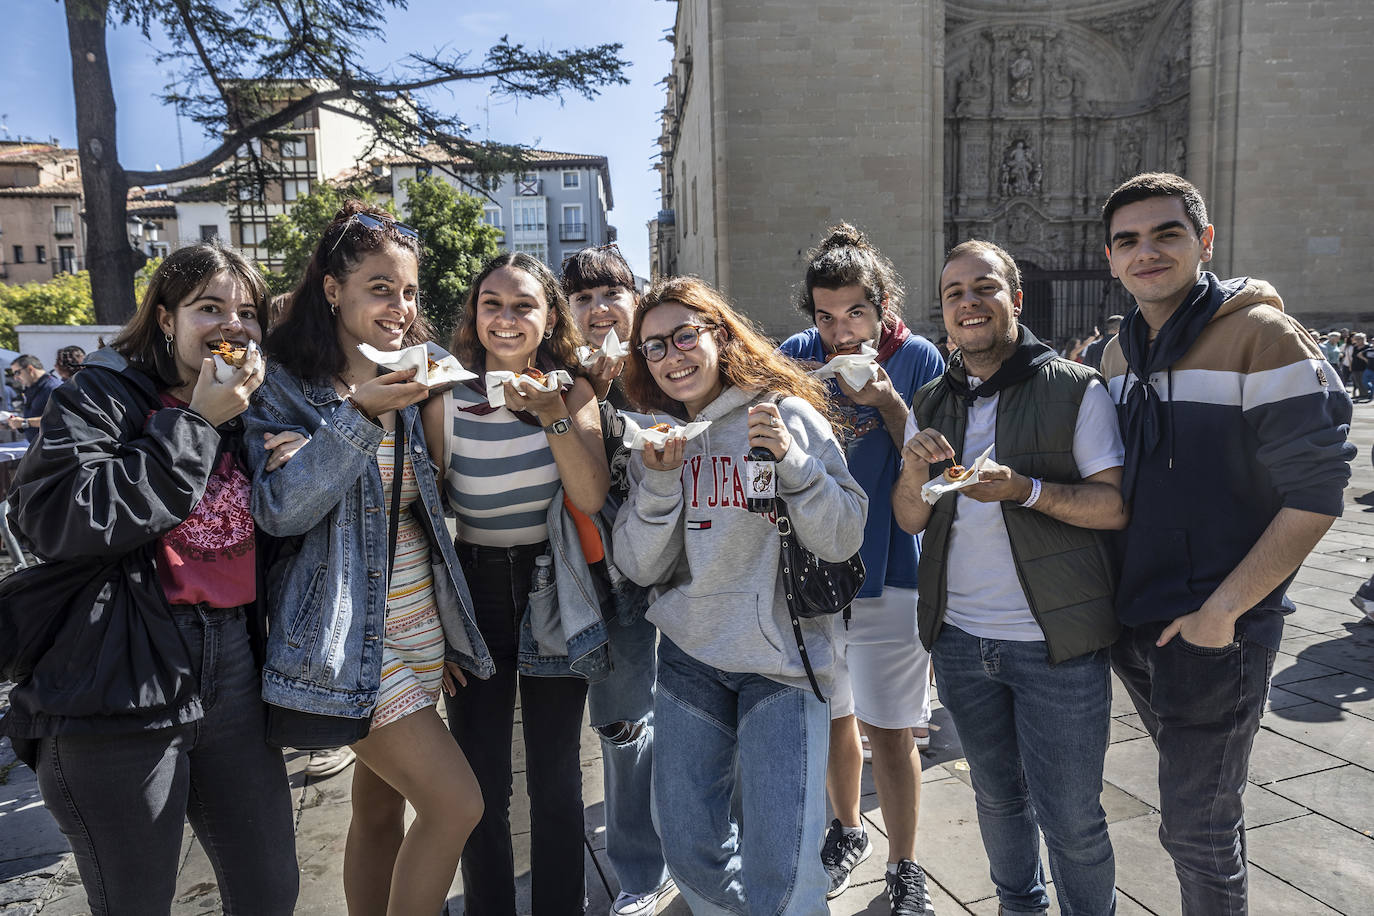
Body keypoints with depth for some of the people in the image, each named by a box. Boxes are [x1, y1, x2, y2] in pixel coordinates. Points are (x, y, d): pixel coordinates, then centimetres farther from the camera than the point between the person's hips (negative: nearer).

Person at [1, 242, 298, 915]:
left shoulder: (250, 414, 13)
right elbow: (56, 520, -23)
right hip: (120, 688, -5)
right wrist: (195, 424, -18)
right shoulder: (99, 397, -6)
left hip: (232, 675, 6)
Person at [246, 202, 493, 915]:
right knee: (457, 804, -9)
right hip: (350, 638, -6)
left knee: (381, 812, 16)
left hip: (418, 630, 6)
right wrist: (358, 415, -26)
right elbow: (280, 511, -19)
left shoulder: (413, 379, 10)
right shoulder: (286, 387, -8)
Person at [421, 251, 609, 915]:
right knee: (482, 785, 9)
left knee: (556, 780, 12)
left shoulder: (572, 391, -6)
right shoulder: (448, 399, -9)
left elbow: (592, 499, -17)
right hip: (476, 592, 0)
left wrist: (552, 416, -26)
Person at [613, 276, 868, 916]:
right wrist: (661, 479, -13)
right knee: (687, 846, 13)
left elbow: (841, 541, -8)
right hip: (690, 653, 4)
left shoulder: (790, 415, -5)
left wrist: (791, 460, -21)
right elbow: (640, 568, 1)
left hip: (782, 654, -3)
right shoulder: (653, 438, 5)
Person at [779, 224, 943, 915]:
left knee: (888, 731, 2)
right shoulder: (794, 356, 0)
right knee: (832, 715, 18)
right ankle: (847, 832, 42)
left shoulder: (917, 357, -5)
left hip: (890, 571, -3)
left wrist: (887, 401, -19)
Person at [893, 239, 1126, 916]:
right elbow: (909, 522, 8)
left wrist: (1025, 490, -25)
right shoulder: (930, 405, 8)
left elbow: (1119, 505, -11)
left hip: (1056, 641, -4)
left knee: (1070, 819, 5)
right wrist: (915, 472, -13)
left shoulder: (1075, 388, -6)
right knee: (997, 795, 21)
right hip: (960, 638, 5)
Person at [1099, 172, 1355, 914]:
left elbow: (1316, 495, -16)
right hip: (1133, 626, 6)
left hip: (1216, 632, -6)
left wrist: (1222, 611, -18)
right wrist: (1106, 591, 7)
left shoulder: (1262, 337, -13)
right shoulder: (1121, 353, 7)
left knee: (1196, 826, 3)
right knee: (1197, 798, 22)